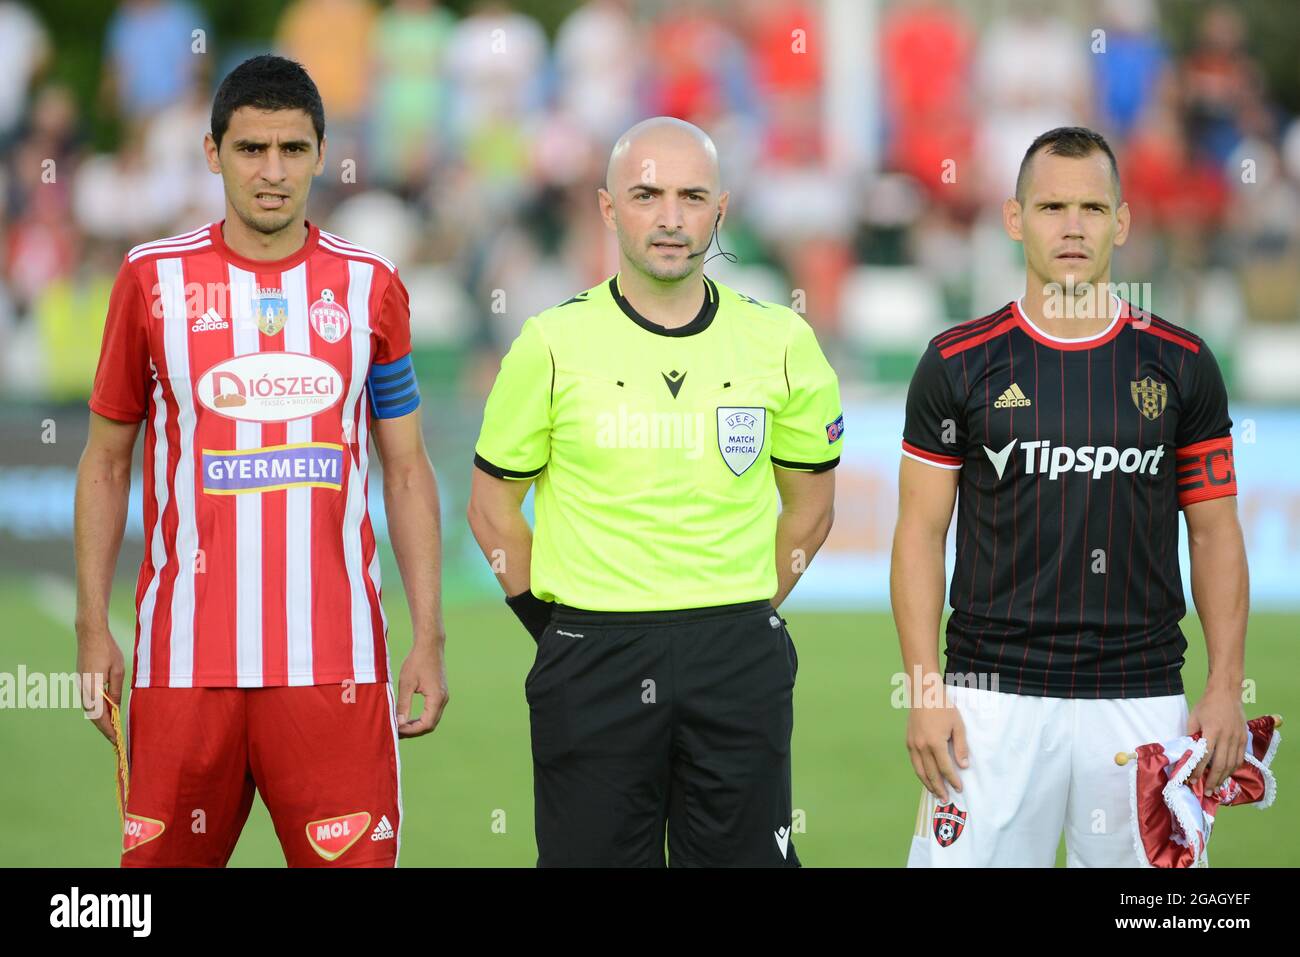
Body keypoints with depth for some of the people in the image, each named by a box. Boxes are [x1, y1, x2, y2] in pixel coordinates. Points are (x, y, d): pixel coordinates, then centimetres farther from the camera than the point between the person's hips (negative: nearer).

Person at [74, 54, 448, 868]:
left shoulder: (371, 288, 6)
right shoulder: (153, 280, 4)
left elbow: (407, 470, 10)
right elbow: (107, 461, 10)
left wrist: (429, 639, 3)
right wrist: (94, 629, 2)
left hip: (334, 661, 0)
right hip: (184, 658, 0)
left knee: (351, 858, -5)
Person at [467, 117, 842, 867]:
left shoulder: (780, 341, 2)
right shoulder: (554, 344, -2)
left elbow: (810, 505, 13)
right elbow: (494, 504, 7)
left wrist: (741, 617, 8)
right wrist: (554, 624, 3)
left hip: (740, 660, 1)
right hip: (593, 661, -1)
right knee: (595, 856, 3)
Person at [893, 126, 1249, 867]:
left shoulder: (1181, 365, 5)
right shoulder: (961, 362, 2)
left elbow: (1216, 534, 8)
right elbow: (922, 533, 3)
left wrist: (1227, 688, -1)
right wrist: (926, 690, -6)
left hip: (1141, 695, 1)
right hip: (994, 693, -1)